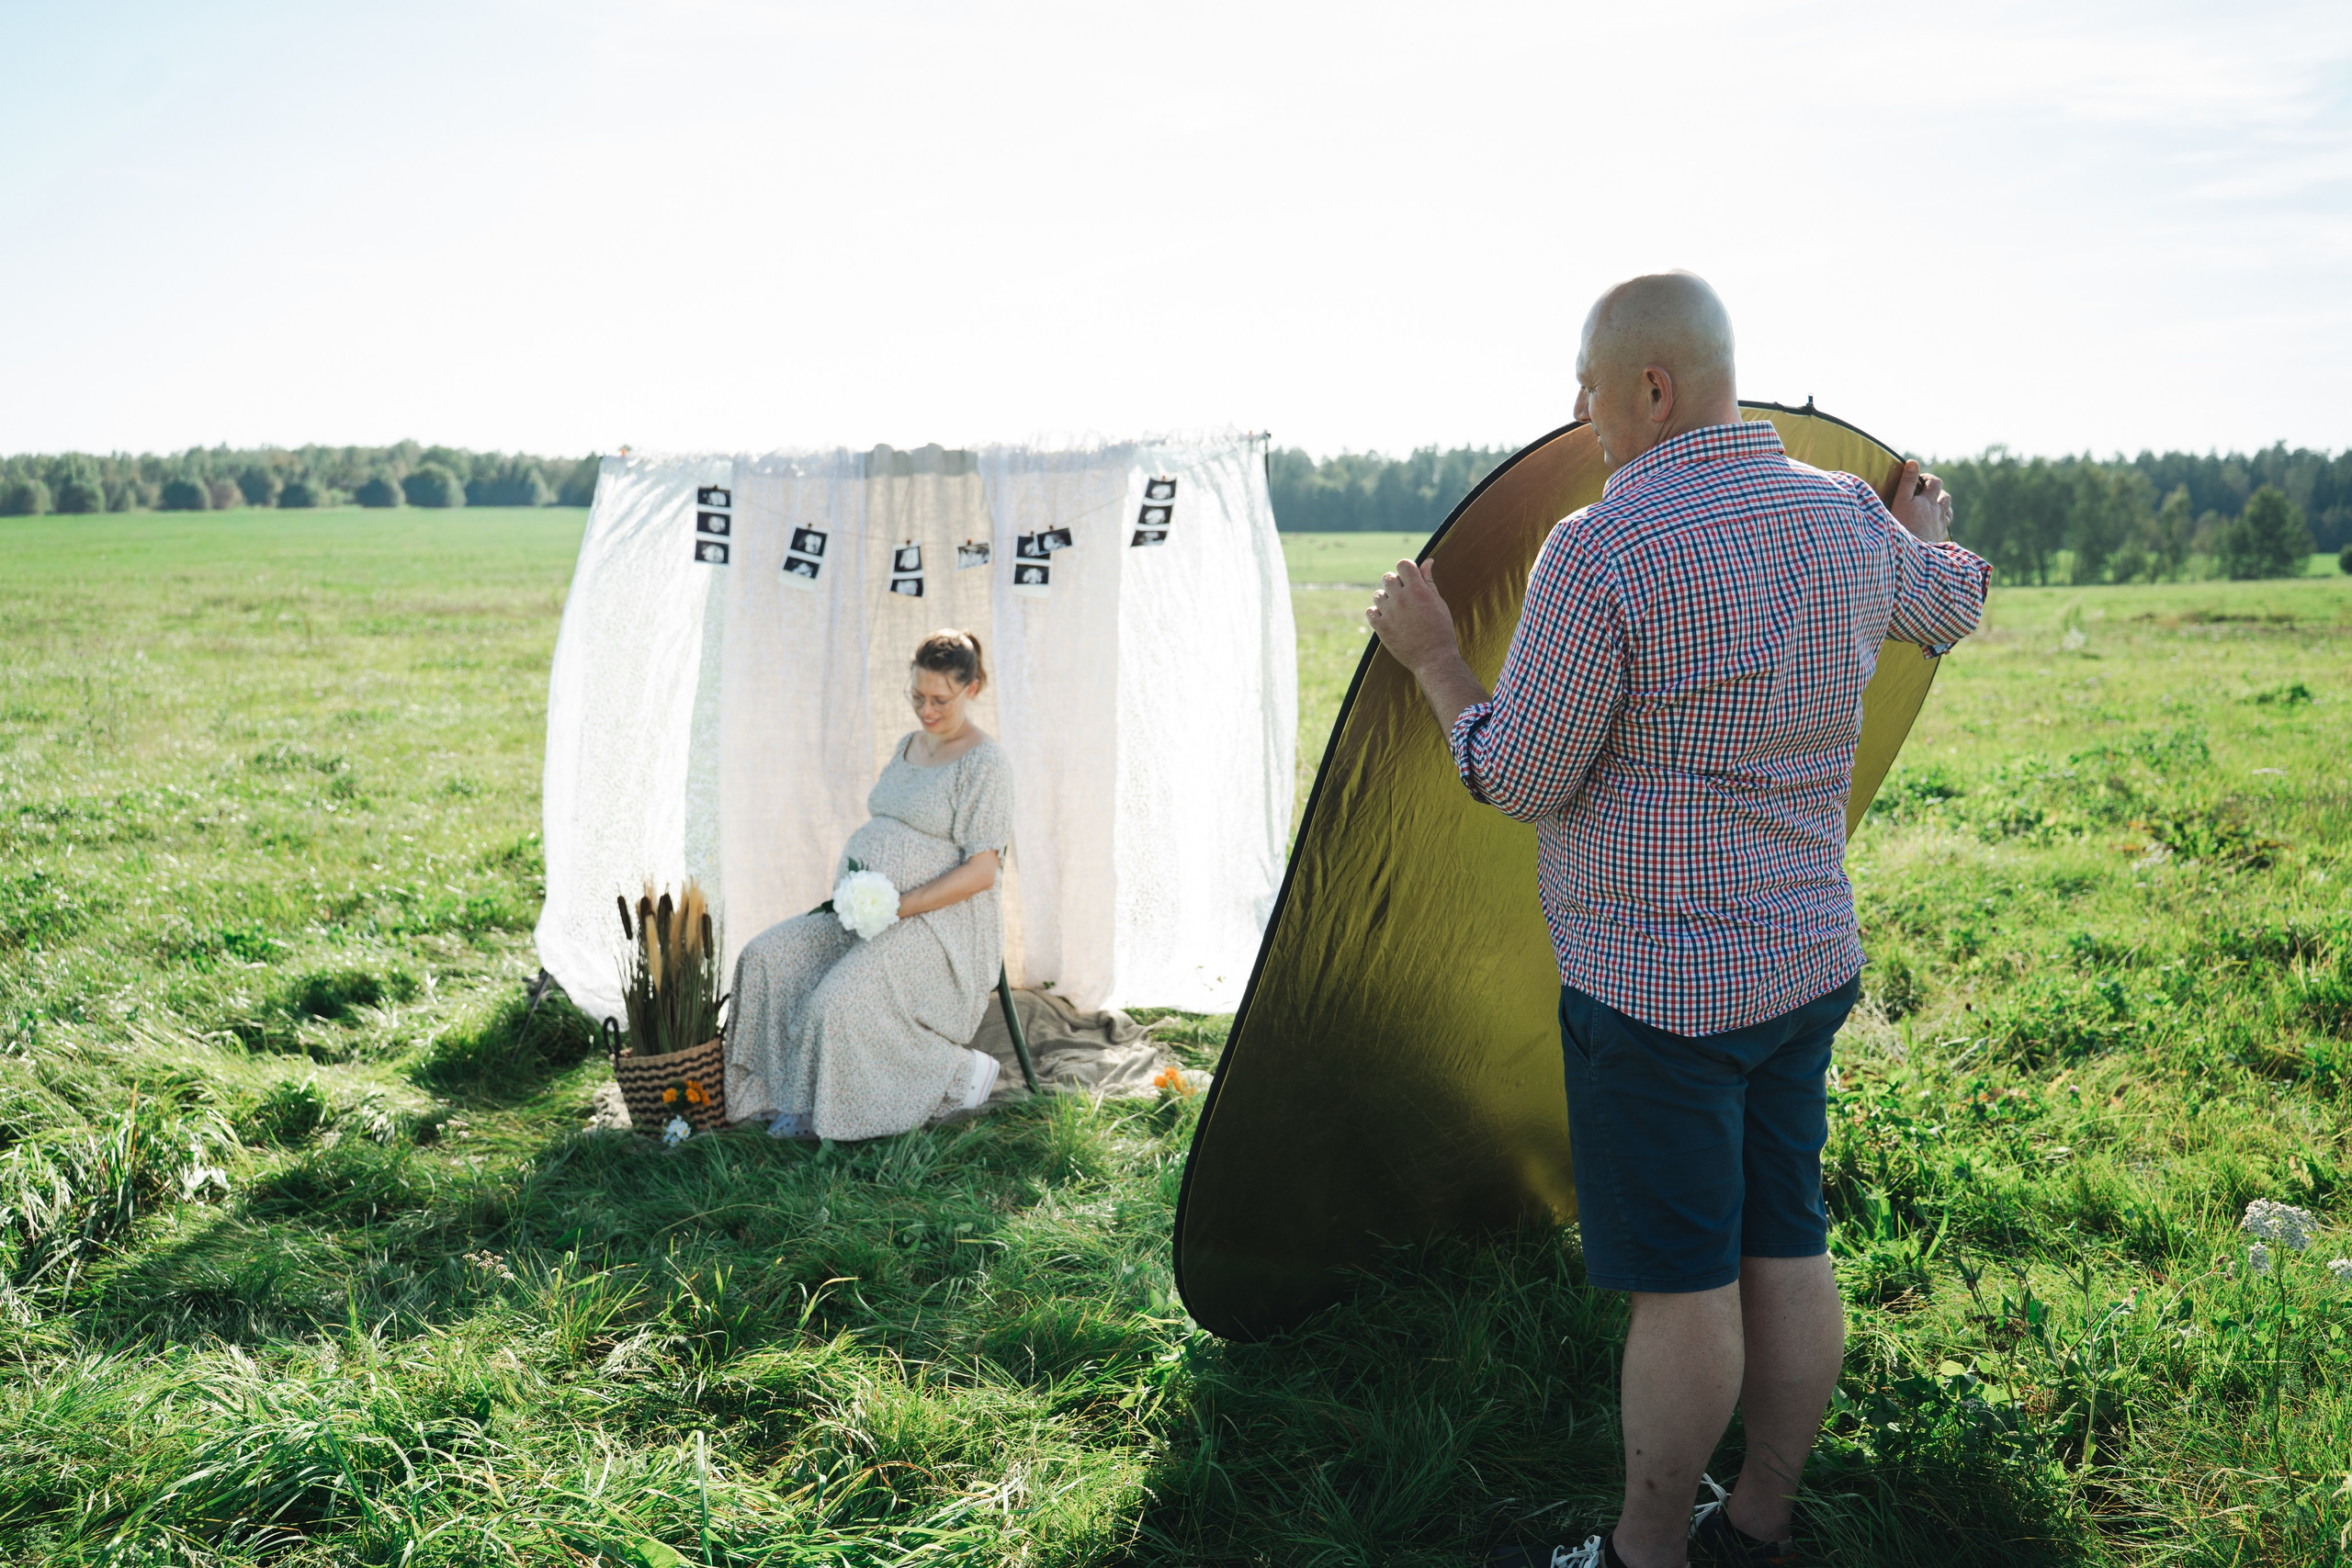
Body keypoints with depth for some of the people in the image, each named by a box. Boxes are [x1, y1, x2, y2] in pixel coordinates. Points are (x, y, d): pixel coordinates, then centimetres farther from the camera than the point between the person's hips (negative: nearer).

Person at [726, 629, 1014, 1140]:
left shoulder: (985, 764, -11)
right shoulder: (909, 746, 15)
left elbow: (980, 872, -17)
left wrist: (899, 906, -22)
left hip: (938, 922, -9)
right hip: (870, 912, 9)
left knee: (840, 1002, -28)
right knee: (765, 959, -8)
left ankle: (959, 1073, -8)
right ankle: (797, 1101, -4)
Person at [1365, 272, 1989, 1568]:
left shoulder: (1599, 552, -20)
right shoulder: (1849, 524, 4)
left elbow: (1517, 780, -15)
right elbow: (1950, 606, 27)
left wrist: (1430, 656, -1)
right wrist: (1926, 529, 49)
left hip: (1657, 982, -8)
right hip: (1804, 961, 8)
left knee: (1681, 1283, 3)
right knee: (1786, 1255, 15)